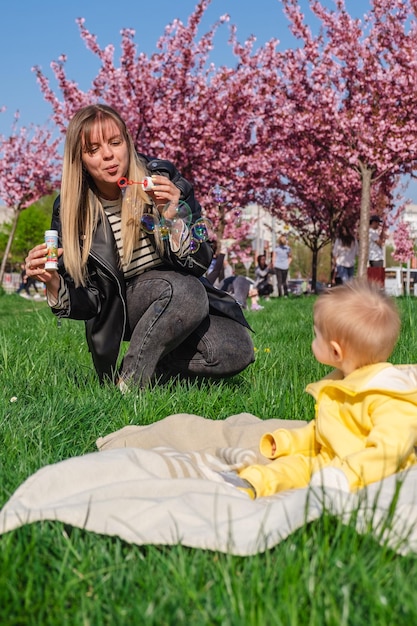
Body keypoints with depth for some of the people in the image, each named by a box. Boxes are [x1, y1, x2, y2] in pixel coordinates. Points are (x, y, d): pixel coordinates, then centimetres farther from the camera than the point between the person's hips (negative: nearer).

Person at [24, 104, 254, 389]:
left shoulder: (165, 180, -13)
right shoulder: (71, 210, -11)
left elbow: (199, 264, -13)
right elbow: (88, 302, -9)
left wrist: (173, 216, -30)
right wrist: (54, 283, -30)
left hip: (180, 302, 2)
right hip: (119, 311, -2)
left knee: (238, 351, -24)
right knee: (185, 291, -34)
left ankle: (146, 369, -4)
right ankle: (128, 387, -17)